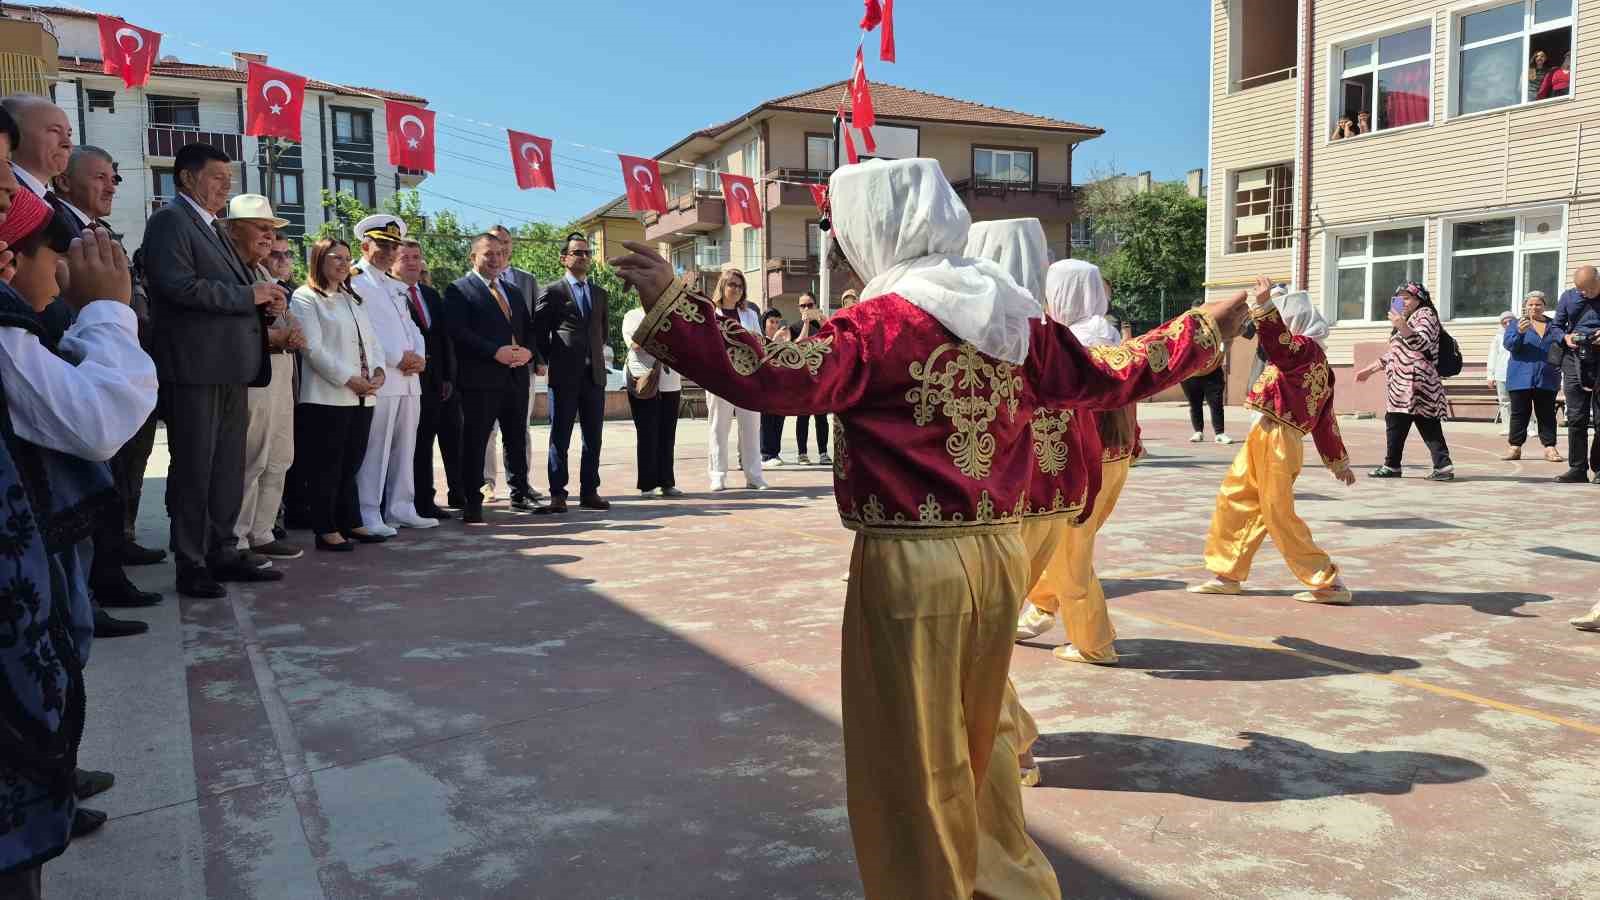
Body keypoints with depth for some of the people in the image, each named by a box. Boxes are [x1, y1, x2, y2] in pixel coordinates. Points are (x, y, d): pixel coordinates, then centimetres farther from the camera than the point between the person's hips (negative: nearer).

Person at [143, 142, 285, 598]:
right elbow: (178, 285, -20)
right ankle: (191, 565, 5)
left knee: (229, 467, 13)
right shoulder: (170, 220, -6)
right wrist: (248, 295, -15)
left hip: (231, 368, 9)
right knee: (194, 468, -2)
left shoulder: (213, 227, 22)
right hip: (194, 368, -9)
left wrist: (264, 302, 6)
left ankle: (222, 551, 22)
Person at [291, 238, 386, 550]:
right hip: (327, 396, -7)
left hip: (361, 396, 7)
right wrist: (348, 379, -16)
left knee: (350, 465, 12)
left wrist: (378, 371, -3)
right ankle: (326, 530, 2)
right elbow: (313, 348, -12)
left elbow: (372, 339, 16)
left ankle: (352, 524, 18)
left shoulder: (355, 300, 21)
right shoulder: (305, 298, -3)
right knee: (326, 467, -2)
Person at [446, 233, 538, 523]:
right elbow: (458, 332, -14)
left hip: (516, 377, 7)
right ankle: (472, 503, 3)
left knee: (517, 439, 14)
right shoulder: (459, 290, -2)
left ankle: (519, 493, 25)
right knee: (474, 442, -3)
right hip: (480, 379, -6)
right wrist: (495, 352, -20)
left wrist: (527, 351, -3)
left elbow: (529, 329, 19)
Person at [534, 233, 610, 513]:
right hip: (564, 375, -5)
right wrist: (548, 361, 0)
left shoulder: (600, 294, 15)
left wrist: (593, 354, 13)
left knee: (594, 437, 6)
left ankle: (589, 491, 13)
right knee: (560, 437, 0)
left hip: (594, 374, 5)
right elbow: (539, 331, 1)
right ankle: (557, 494, 5)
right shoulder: (552, 291, 0)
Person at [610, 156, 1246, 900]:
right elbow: (1112, 379, 16)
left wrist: (669, 304, -24)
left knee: (911, 760, 9)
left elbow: (775, 381, -26)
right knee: (975, 740, 25)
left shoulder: (884, 321, -13)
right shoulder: (1014, 316, 7)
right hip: (997, 555, 7)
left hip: (911, 565, -7)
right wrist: (1203, 331, 32)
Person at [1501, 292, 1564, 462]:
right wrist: (1519, 332, -26)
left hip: (1547, 379, 2)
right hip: (1521, 378, -2)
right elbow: (1508, 344, -8)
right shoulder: (1515, 325, 7)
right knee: (1519, 413, 1)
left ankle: (1550, 448, 5)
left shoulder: (1554, 326, 15)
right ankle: (1515, 447, 5)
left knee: (1547, 414, 3)